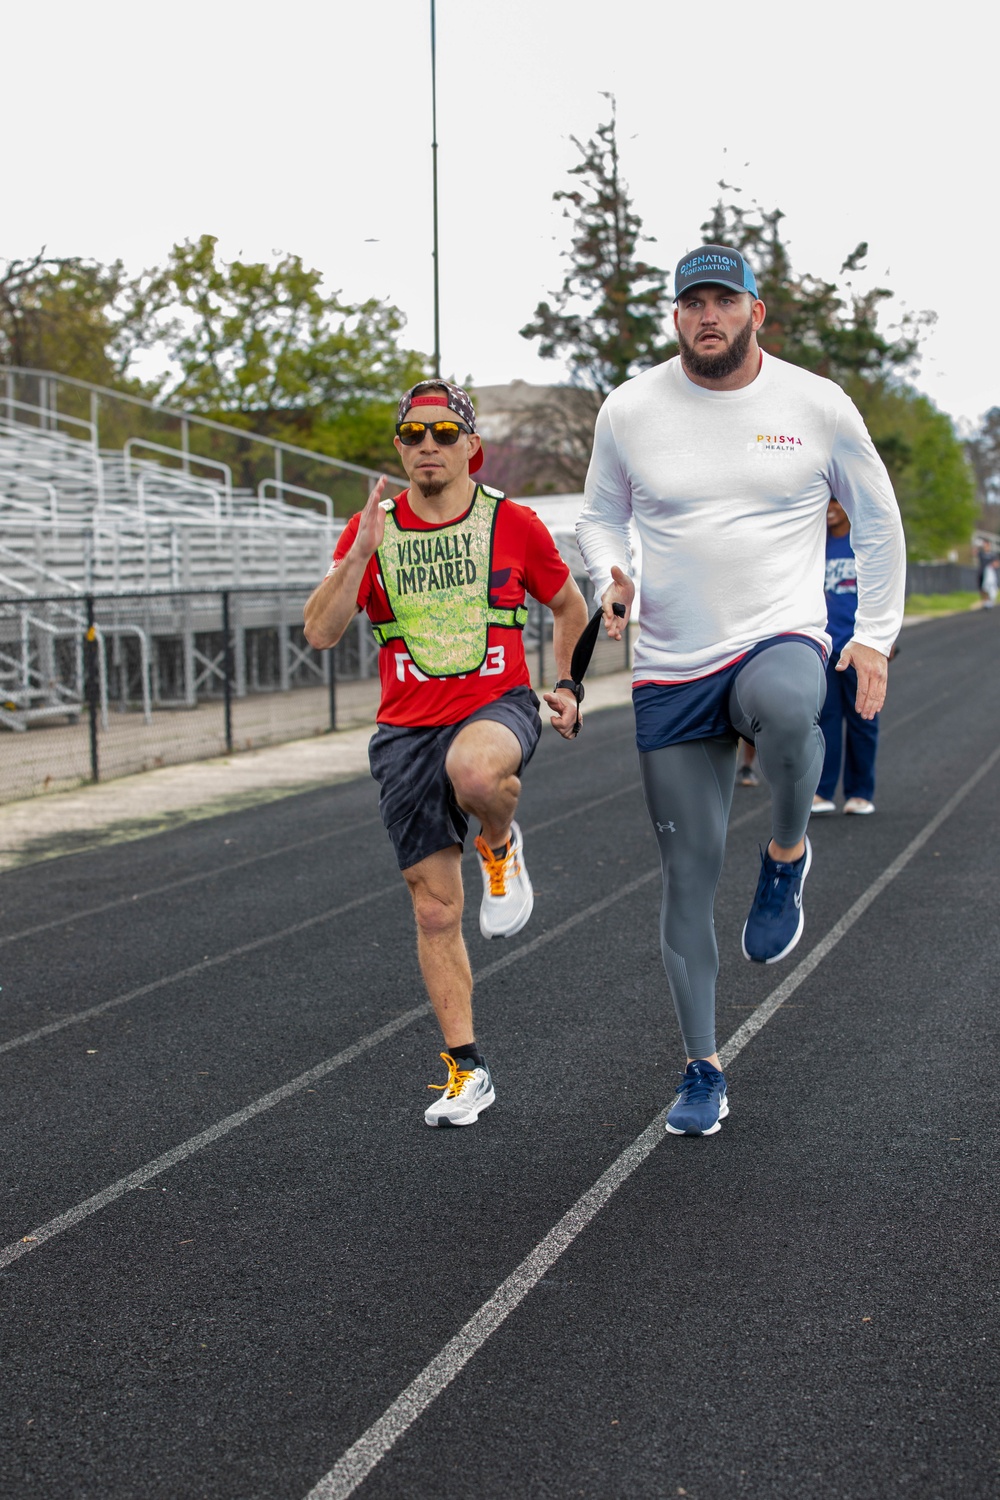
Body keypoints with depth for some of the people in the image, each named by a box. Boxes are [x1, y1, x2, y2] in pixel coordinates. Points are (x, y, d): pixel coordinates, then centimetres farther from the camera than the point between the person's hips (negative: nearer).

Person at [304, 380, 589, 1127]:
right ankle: (467, 1070, 17)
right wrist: (360, 554, -18)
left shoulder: (513, 523, 1)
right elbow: (321, 633, -6)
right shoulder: (372, 529, 3)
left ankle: (502, 843, -5)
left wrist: (569, 685, 8)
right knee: (436, 910, 4)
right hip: (408, 729, 2)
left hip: (498, 706, -2)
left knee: (474, 769, -41)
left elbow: (570, 605, 17)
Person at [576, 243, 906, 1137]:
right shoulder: (630, 410, 3)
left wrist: (876, 635, 7)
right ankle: (703, 1071, 19)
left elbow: (878, 520, 12)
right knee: (690, 874, 2)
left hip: (781, 637, -2)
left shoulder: (818, 407, 0)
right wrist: (611, 582, -4)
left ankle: (788, 854, -8)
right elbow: (600, 516, 17)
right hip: (671, 671, 2)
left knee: (784, 709, -40)